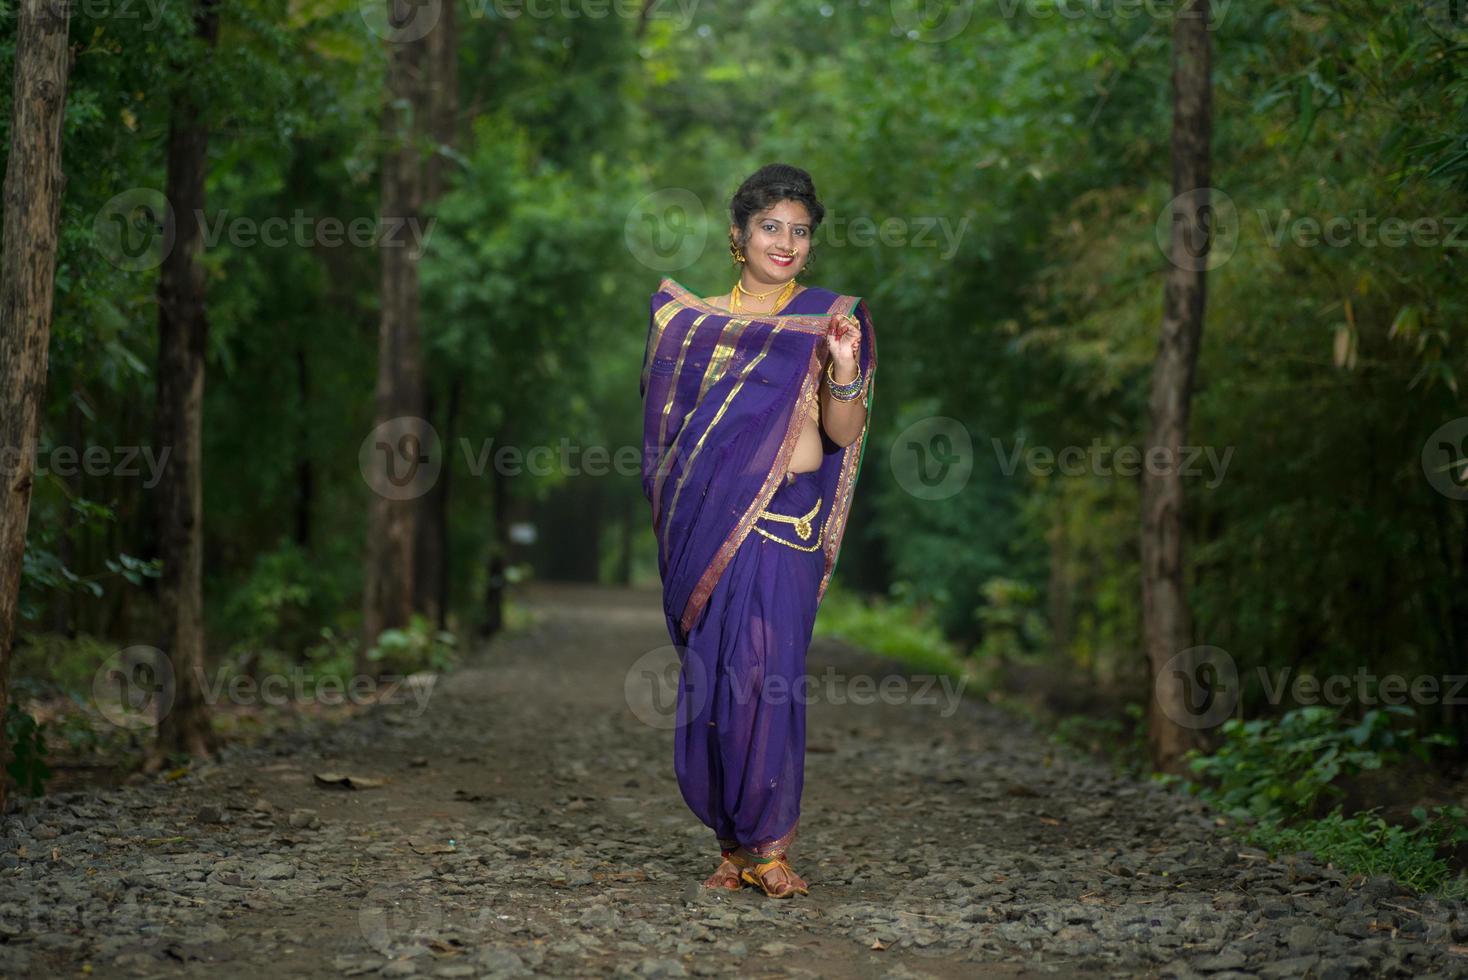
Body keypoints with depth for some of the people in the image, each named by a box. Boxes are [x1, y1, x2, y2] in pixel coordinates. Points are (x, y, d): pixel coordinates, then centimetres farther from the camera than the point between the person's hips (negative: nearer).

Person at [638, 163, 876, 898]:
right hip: (704, 520, 3)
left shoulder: (830, 319, 8)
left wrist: (845, 366, -14)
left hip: (784, 521, -2)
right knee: (707, 677, 0)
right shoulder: (691, 319, 14)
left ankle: (770, 845, -6)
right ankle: (731, 845, 8)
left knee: (766, 670, -13)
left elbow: (844, 434, 0)